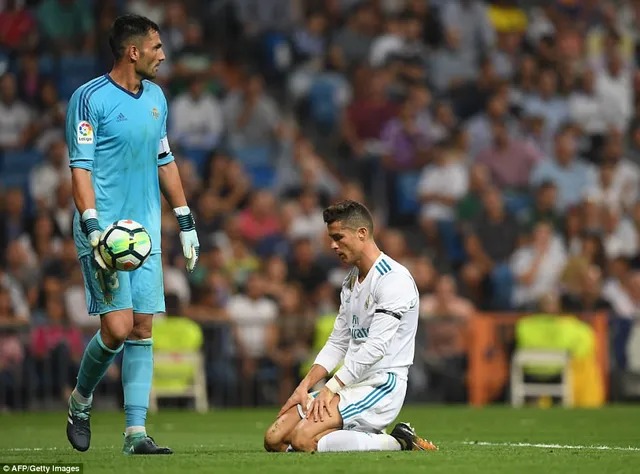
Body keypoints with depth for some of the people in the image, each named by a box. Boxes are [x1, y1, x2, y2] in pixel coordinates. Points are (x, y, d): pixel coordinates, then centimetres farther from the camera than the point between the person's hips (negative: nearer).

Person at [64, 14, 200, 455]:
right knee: (117, 328, -13)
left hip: (146, 232, 7)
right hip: (105, 231, -7)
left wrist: (186, 221, 19)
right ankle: (80, 401, 14)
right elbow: (80, 167, -10)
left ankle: (136, 432, 2)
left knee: (142, 330, 1)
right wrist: (93, 226, -19)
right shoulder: (90, 97, -8)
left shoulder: (155, 96, 13)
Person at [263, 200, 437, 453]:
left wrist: (331, 389, -18)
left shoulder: (394, 278, -13)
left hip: (381, 385, -9)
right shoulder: (351, 281, 18)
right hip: (350, 383, 9)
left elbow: (375, 347, -19)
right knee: (275, 438, -5)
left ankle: (398, 443, -13)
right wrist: (304, 387, 6)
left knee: (304, 438, -27)